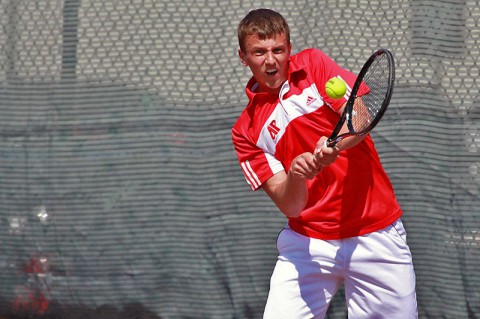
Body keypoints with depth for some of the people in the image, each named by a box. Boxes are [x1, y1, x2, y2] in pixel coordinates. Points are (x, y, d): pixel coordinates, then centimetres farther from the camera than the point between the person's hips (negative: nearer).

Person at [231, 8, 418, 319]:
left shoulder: (313, 63, 3)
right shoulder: (246, 130, 3)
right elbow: (290, 206, -6)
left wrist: (336, 144, -32)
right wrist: (295, 174, -28)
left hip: (376, 233, 0)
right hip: (308, 243, 0)